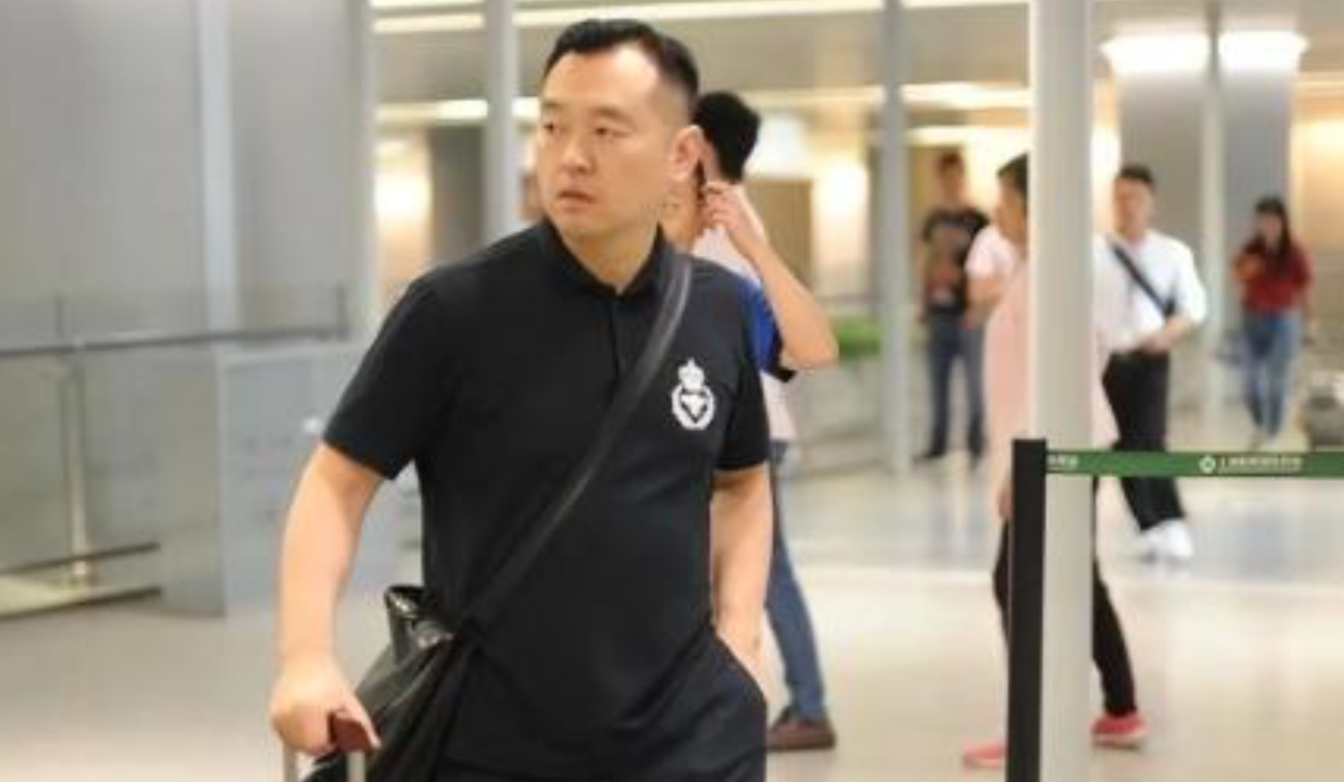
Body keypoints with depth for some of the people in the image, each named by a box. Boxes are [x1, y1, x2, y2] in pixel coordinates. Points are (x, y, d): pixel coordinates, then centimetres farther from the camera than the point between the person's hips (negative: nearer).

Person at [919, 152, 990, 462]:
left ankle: (976, 444, 7)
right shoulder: (933, 220, 10)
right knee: (938, 381, 9)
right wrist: (923, 303, 13)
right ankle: (938, 443, 17)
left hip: (967, 314, -5)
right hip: (938, 312, 5)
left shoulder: (977, 221, -5)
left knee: (974, 381, 0)